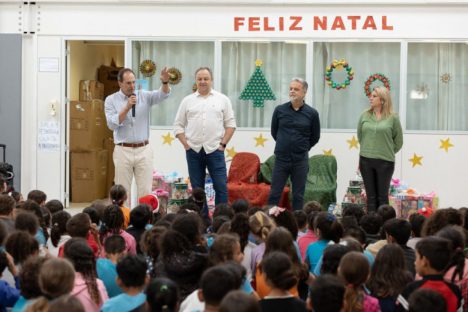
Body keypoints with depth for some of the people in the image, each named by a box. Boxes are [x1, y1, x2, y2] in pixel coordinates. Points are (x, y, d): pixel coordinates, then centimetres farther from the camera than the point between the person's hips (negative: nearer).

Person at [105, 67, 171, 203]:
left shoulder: (144, 96, 5)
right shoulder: (111, 100, 1)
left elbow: (163, 94, -11)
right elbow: (112, 124, -9)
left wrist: (165, 82, -32)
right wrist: (127, 108, -17)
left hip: (143, 150, 1)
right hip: (123, 151, -1)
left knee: (145, 191, 1)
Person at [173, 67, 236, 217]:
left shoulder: (222, 100, 7)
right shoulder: (187, 101, 10)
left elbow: (230, 124, 6)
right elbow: (178, 125, 10)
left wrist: (223, 143, -3)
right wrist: (186, 144, -1)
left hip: (214, 149, -2)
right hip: (193, 150, 2)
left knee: (221, 186, -6)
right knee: (197, 188, 6)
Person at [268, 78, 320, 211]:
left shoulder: (312, 113, -1)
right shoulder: (279, 110, 1)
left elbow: (315, 137, 11)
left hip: (300, 160, 0)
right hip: (281, 159, 1)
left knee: (298, 196, 6)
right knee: (274, 194, 1)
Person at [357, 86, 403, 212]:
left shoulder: (392, 118, -4)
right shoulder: (365, 116, 4)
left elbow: (398, 142, 5)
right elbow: (360, 136, 16)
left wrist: (387, 152, 10)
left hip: (385, 162, -2)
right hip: (366, 160, 3)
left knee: (382, 196, 4)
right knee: (371, 196, 7)